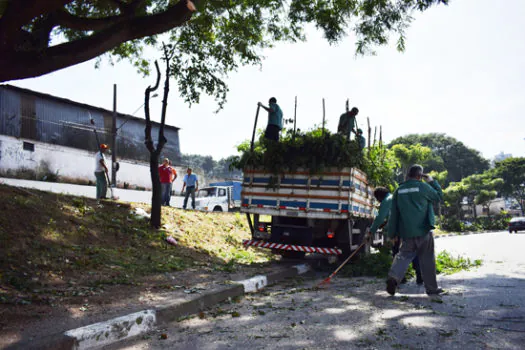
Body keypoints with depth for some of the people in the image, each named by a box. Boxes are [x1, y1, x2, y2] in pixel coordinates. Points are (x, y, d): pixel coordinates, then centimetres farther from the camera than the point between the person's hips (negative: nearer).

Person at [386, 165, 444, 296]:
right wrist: (432, 181, 17)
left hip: (406, 232, 3)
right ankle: (432, 288, 17)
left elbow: (394, 213, 7)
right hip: (423, 231, -3)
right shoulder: (422, 186, -6)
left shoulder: (399, 190, 6)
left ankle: (393, 277, -15)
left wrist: (392, 233, 11)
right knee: (427, 259, 8)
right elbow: (439, 196, 8)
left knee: (403, 255, 10)